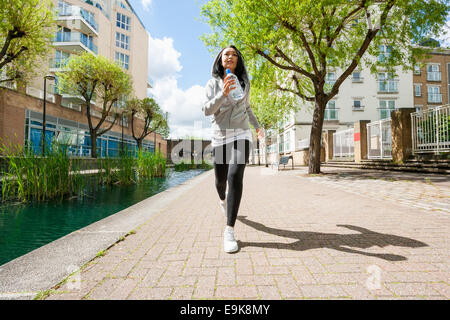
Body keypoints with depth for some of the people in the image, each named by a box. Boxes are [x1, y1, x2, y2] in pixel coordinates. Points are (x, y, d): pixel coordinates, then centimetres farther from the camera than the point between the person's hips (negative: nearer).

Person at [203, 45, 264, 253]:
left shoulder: (244, 83, 12)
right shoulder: (213, 83, 5)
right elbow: (207, 110, -8)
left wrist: (257, 126, 30)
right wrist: (223, 93, -24)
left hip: (241, 135, 0)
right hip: (220, 137, 1)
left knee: (235, 175, -23)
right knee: (220, 180, 11)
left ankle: (229, 231, -19)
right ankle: (223, 199, 50)